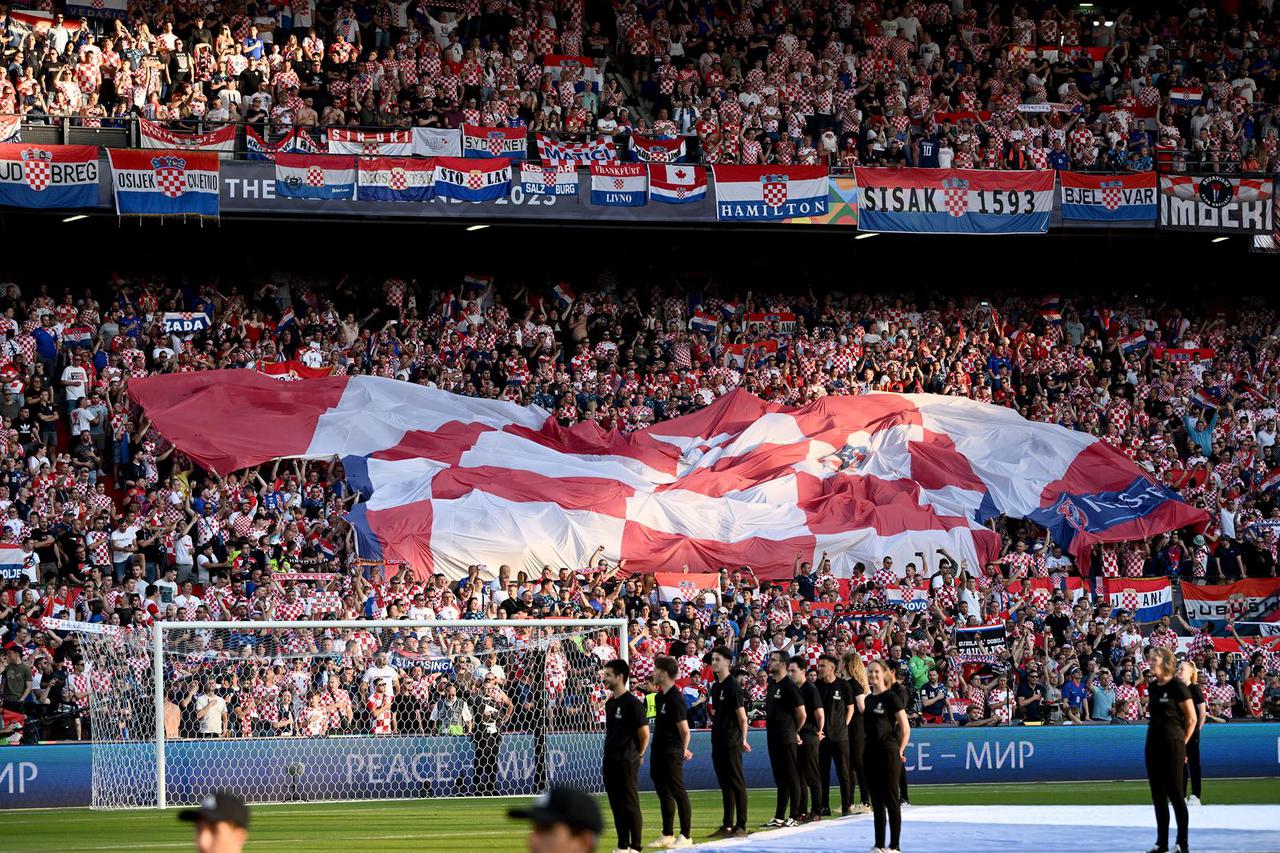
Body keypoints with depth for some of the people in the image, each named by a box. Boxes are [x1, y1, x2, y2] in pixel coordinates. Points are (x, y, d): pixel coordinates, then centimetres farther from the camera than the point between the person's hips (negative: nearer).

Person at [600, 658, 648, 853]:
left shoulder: (632, 703, -13)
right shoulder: (609, 703, 12)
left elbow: (644, 735, -12)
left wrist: (637, 756, -1)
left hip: (626, 762, -8)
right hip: (610, 761, 8)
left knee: (630, 804, -4)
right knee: (616, 804, 10)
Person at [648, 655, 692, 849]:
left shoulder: (675, 699, -17)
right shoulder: (661, 696, 11)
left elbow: (685, 730, -16)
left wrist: (682, 751, -2)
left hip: (672, 754, -9)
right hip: (659, 753, 9)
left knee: (678, 793, -4)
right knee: (663, 793, 14)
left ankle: (686, 836, -1)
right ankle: (667, 835, 22)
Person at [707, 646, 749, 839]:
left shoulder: (732, 686, -11)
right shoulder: (715, 687, 14)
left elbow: (742, 716, -11)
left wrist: (742, 740, -9)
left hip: (732, 743, -9)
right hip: (718, 742, 9)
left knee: (737, 784, -6)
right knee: (725, 785, 12)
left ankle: (741, 826, -5)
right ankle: (727, 826, 16)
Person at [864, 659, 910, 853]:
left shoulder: (891, 697, -8)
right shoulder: (868, 699, 13)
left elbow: (906, 728, -9)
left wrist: (899, 751, -6)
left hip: (888, 752, -7)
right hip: (870, 752, 7)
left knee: (890, 799, -3)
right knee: (876, 801, 9)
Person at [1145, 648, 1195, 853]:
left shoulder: (1177, 686, -10)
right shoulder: (1152, 687, 10)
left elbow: (1192, 718, -7)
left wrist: (1181, 743, -2)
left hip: (1172, 744, -7)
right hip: (1154, 742, 7)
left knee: (1175, 793, -4)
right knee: (1158, 795, 8)